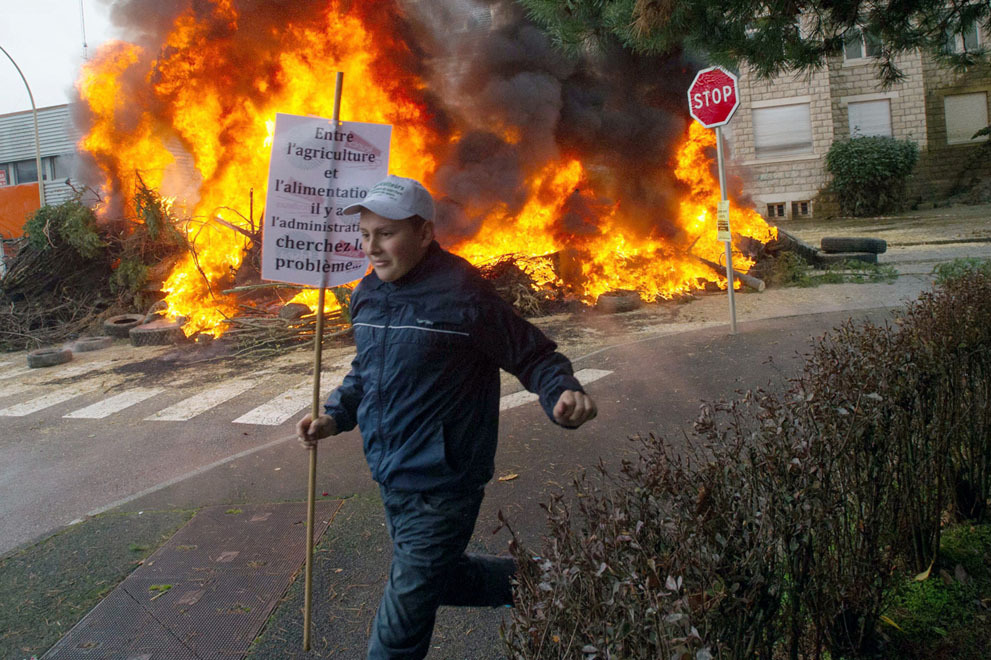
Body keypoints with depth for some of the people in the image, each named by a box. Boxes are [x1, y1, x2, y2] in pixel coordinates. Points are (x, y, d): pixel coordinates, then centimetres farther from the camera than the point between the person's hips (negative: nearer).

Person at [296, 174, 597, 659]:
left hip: (441, 489, -8)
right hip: (391, 482, 8)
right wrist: (335, 416, 4)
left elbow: (534, 356, -13)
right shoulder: (369, 294, 3)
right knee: (442, 578, 26)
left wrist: (563, 395, -33)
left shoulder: (462, 294, -20)